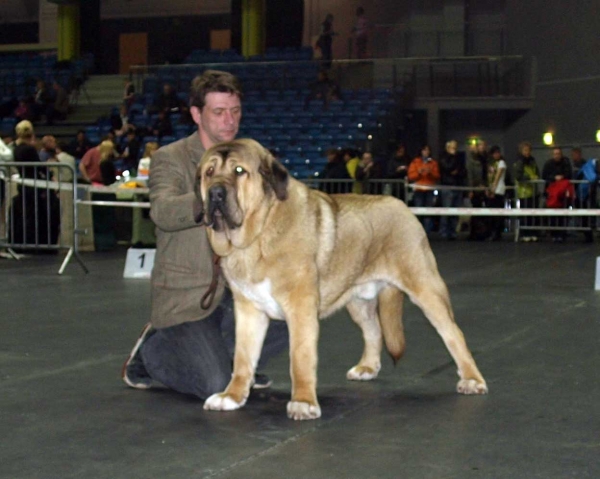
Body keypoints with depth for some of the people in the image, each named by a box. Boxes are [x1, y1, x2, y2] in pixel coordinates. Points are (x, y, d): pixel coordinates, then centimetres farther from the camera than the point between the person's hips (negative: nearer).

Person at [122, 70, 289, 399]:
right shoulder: (169, 158, -8)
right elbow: (163, 212, -27)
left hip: (236, 287, 6)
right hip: (185, 295, -6)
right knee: (216, 387, -19)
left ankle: (227, 353, 8)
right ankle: (153, 349, 11)